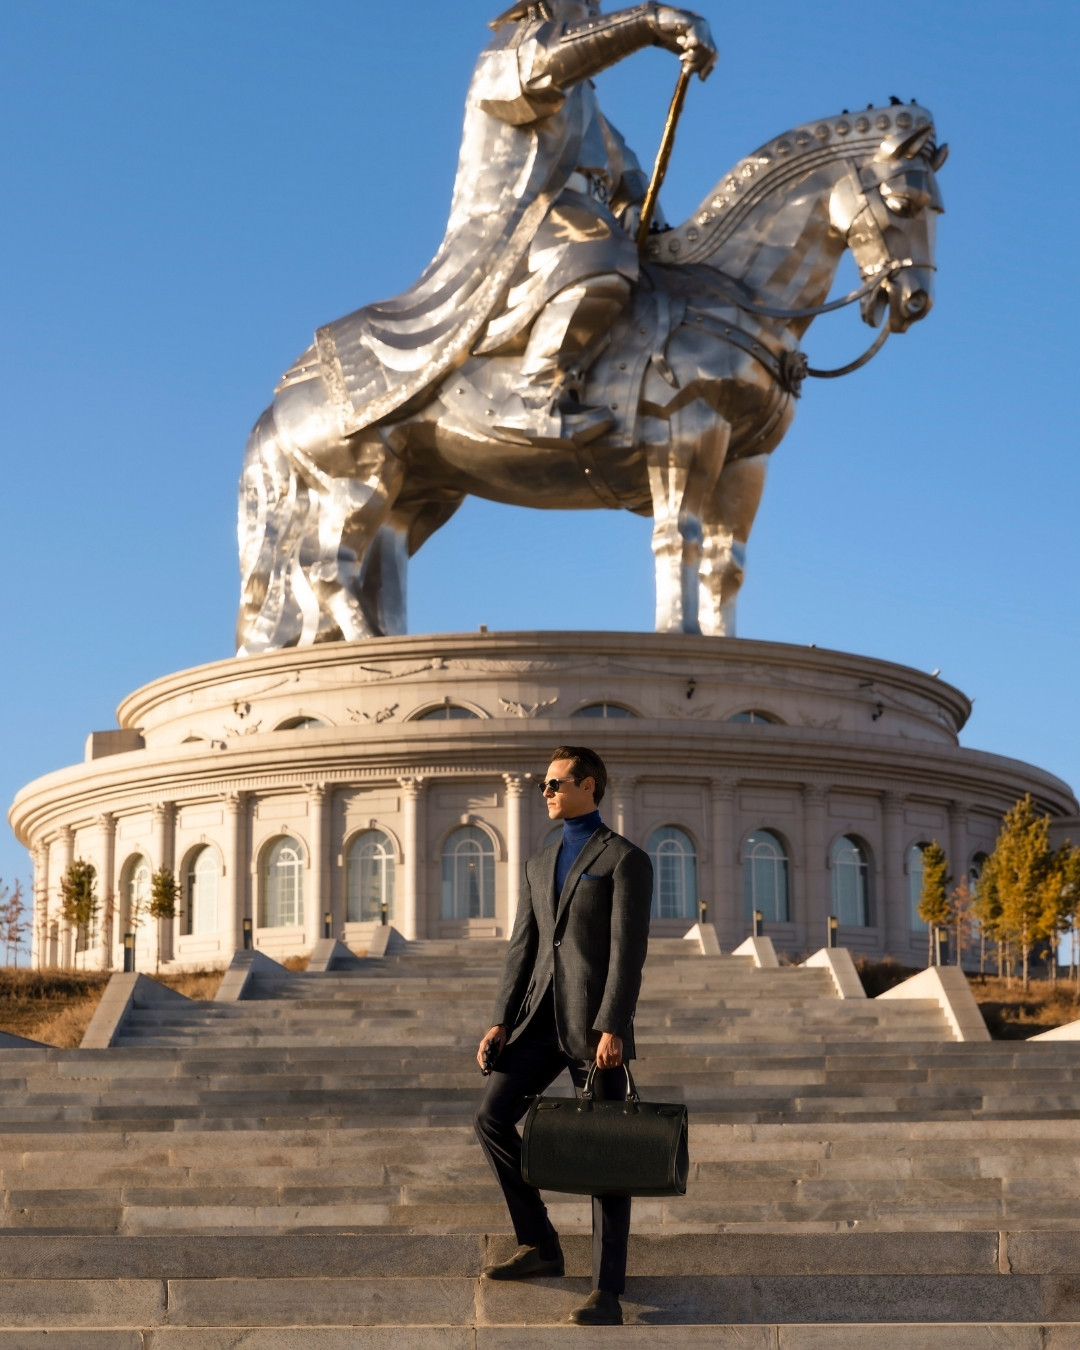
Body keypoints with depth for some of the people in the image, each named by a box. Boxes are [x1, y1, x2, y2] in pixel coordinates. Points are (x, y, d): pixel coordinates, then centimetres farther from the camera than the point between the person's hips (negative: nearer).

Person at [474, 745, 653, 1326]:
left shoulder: (625, 860, -3)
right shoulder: (539, 863, 18)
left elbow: (628, 951, -11)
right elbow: (522, 948, 14)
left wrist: (611, 1029, -19)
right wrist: (500, 1022, 4)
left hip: (594, 1022, -7)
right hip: (540, 1016, 7)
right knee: (492, 1117, -1)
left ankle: (606, 1291, 0)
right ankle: (539, 1246, 14)